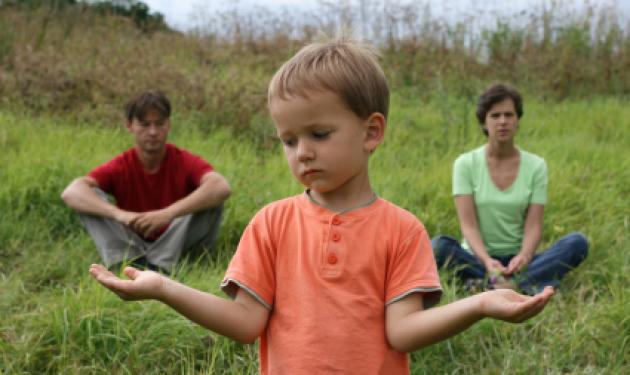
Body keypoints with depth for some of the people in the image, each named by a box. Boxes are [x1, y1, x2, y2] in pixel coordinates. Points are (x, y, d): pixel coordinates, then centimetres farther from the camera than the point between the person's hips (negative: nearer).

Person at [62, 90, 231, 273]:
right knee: (91, 196, -16)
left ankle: (159, 267, -29)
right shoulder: (120, 167, -6)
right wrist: (118, 213, -40)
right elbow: (70, 193, -22)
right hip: (131, 248, 1)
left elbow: (222, 187, -31)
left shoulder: (185, 161, -10)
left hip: (177, 247, -1)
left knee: (212, 198, -25)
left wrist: (168, 213, -43)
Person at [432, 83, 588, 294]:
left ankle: (483, 284, -36)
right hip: (477, 257, -2)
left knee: (577, 243, -23)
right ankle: (531, 283, -38)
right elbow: (468, 224, -11)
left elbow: (533, 225, -5)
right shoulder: (466, 164, -2)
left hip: (517, 259, 2)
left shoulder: (536, 166, 3)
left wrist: (524, 257, -28)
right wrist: (486, 260, -30)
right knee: (440, 245, -32)